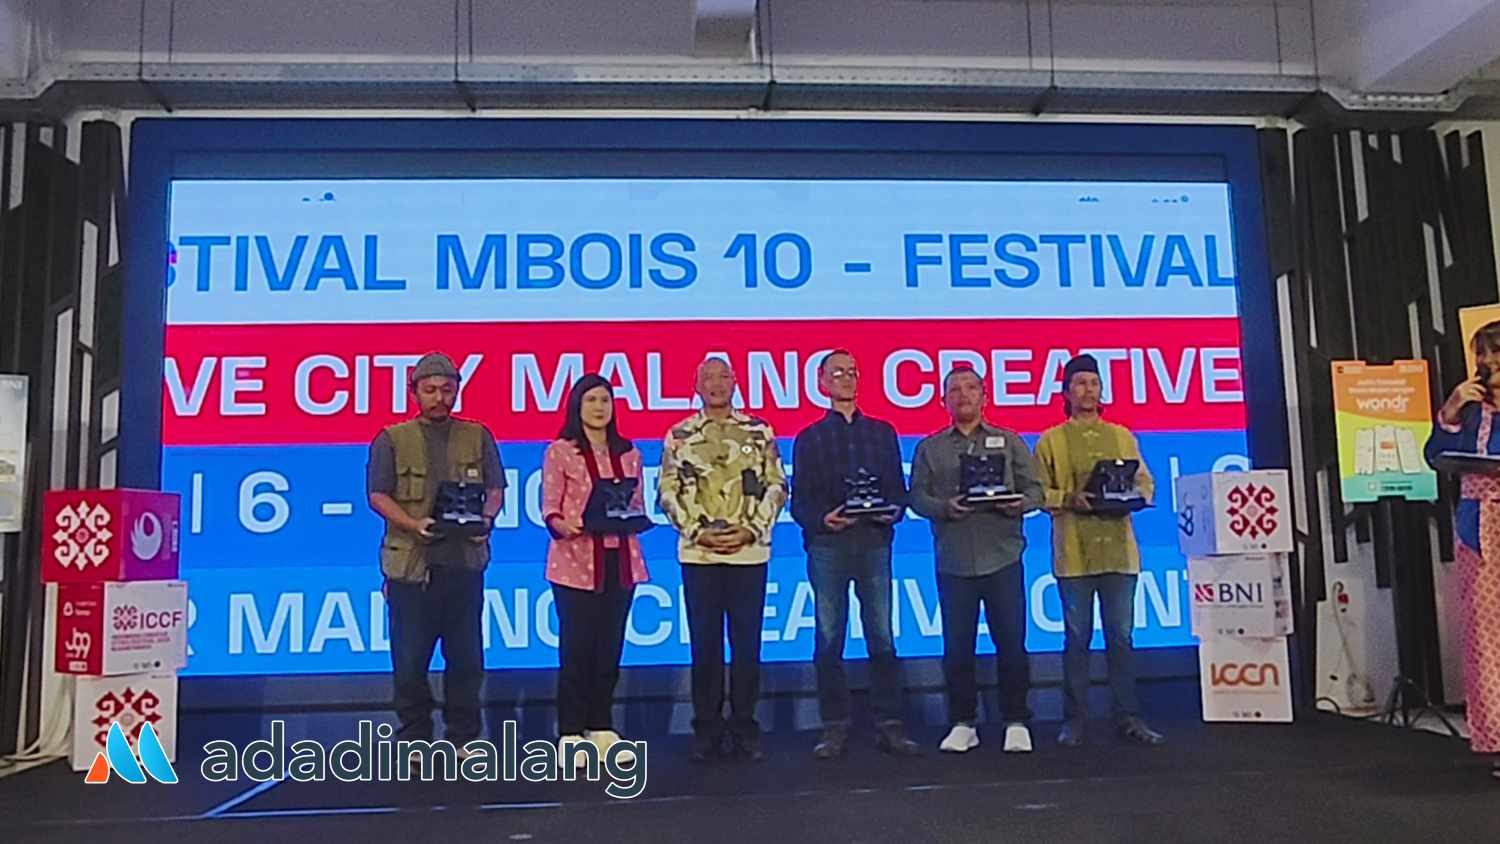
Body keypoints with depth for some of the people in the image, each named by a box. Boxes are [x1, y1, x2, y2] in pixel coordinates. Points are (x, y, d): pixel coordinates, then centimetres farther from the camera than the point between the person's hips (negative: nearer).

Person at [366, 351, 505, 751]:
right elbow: (378, 495, 1)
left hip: (464, 558, 2)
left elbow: (496, 490, 12)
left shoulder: (478, 437, 12)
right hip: (410, 561, -2)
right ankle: (414, 739, 17)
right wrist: (413, 524, -15)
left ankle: (463, 737, 18)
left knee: (465, 655, 6)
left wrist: (485, 519, -9)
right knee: (410, 658, 3)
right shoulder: (392, 439, 6)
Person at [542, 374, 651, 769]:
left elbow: (638, 506, 12)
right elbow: (550, 510, -6)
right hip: (576, 561, -4)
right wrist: (563, 525, -27)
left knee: (610, 647, 8)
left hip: (619, 560, 4)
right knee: (576, 648, -1)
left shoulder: (629, 453, 12)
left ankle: (602, 729, 18)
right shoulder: (559, 452, -1)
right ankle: (570, 735, 8)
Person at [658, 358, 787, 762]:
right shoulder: (679, 436, 6)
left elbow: (776, 487, 4)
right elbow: (668, 493, 3)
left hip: (749, 551, 0)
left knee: (747, 644, 4)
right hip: (698, 554, 0)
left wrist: (749, 530, -8)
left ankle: (744, 726, 15)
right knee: (705, 644, 4)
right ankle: (707, 729, 14)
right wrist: (699, 532, -8)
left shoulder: (759, 432, 6)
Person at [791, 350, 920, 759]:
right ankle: (834, 728, 9)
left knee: (882, 637, 1)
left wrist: (894, 510, -9)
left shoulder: (882, 432, 16)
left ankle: (889, 725, 7)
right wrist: (822, 519, -14)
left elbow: (898, 487, 12)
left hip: (874, 541, 1)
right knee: (828, 640, 1)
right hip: (827, 545, -1)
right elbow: (800, 500, 5)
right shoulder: (809, 438, 11)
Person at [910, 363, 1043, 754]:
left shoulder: (1009, 441, 11)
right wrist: (945, 507, -15)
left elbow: (1034, 488, 7)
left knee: (1011, 642, 1)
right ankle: (962, 723, 16)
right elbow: (917, 495, 4)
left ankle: (1017, 722, 15)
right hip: (953, 561, 1)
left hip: (1003, 557, 0)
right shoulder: (929, 448, 11)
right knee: (956, 646, 4)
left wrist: (1019, 504, -14)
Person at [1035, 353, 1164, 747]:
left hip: (1118, 549, 3)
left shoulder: (1122, 436, 15)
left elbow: (1145, 482, 14)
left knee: (1121, 636, 6)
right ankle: (1074, 719, 11)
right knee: (1077, 637, 3)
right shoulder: (1051, 440, 5)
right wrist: (1070, 499, -16)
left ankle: (1128, 716, 14)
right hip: (1073, 553, -2)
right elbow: (1038, 492, 0)